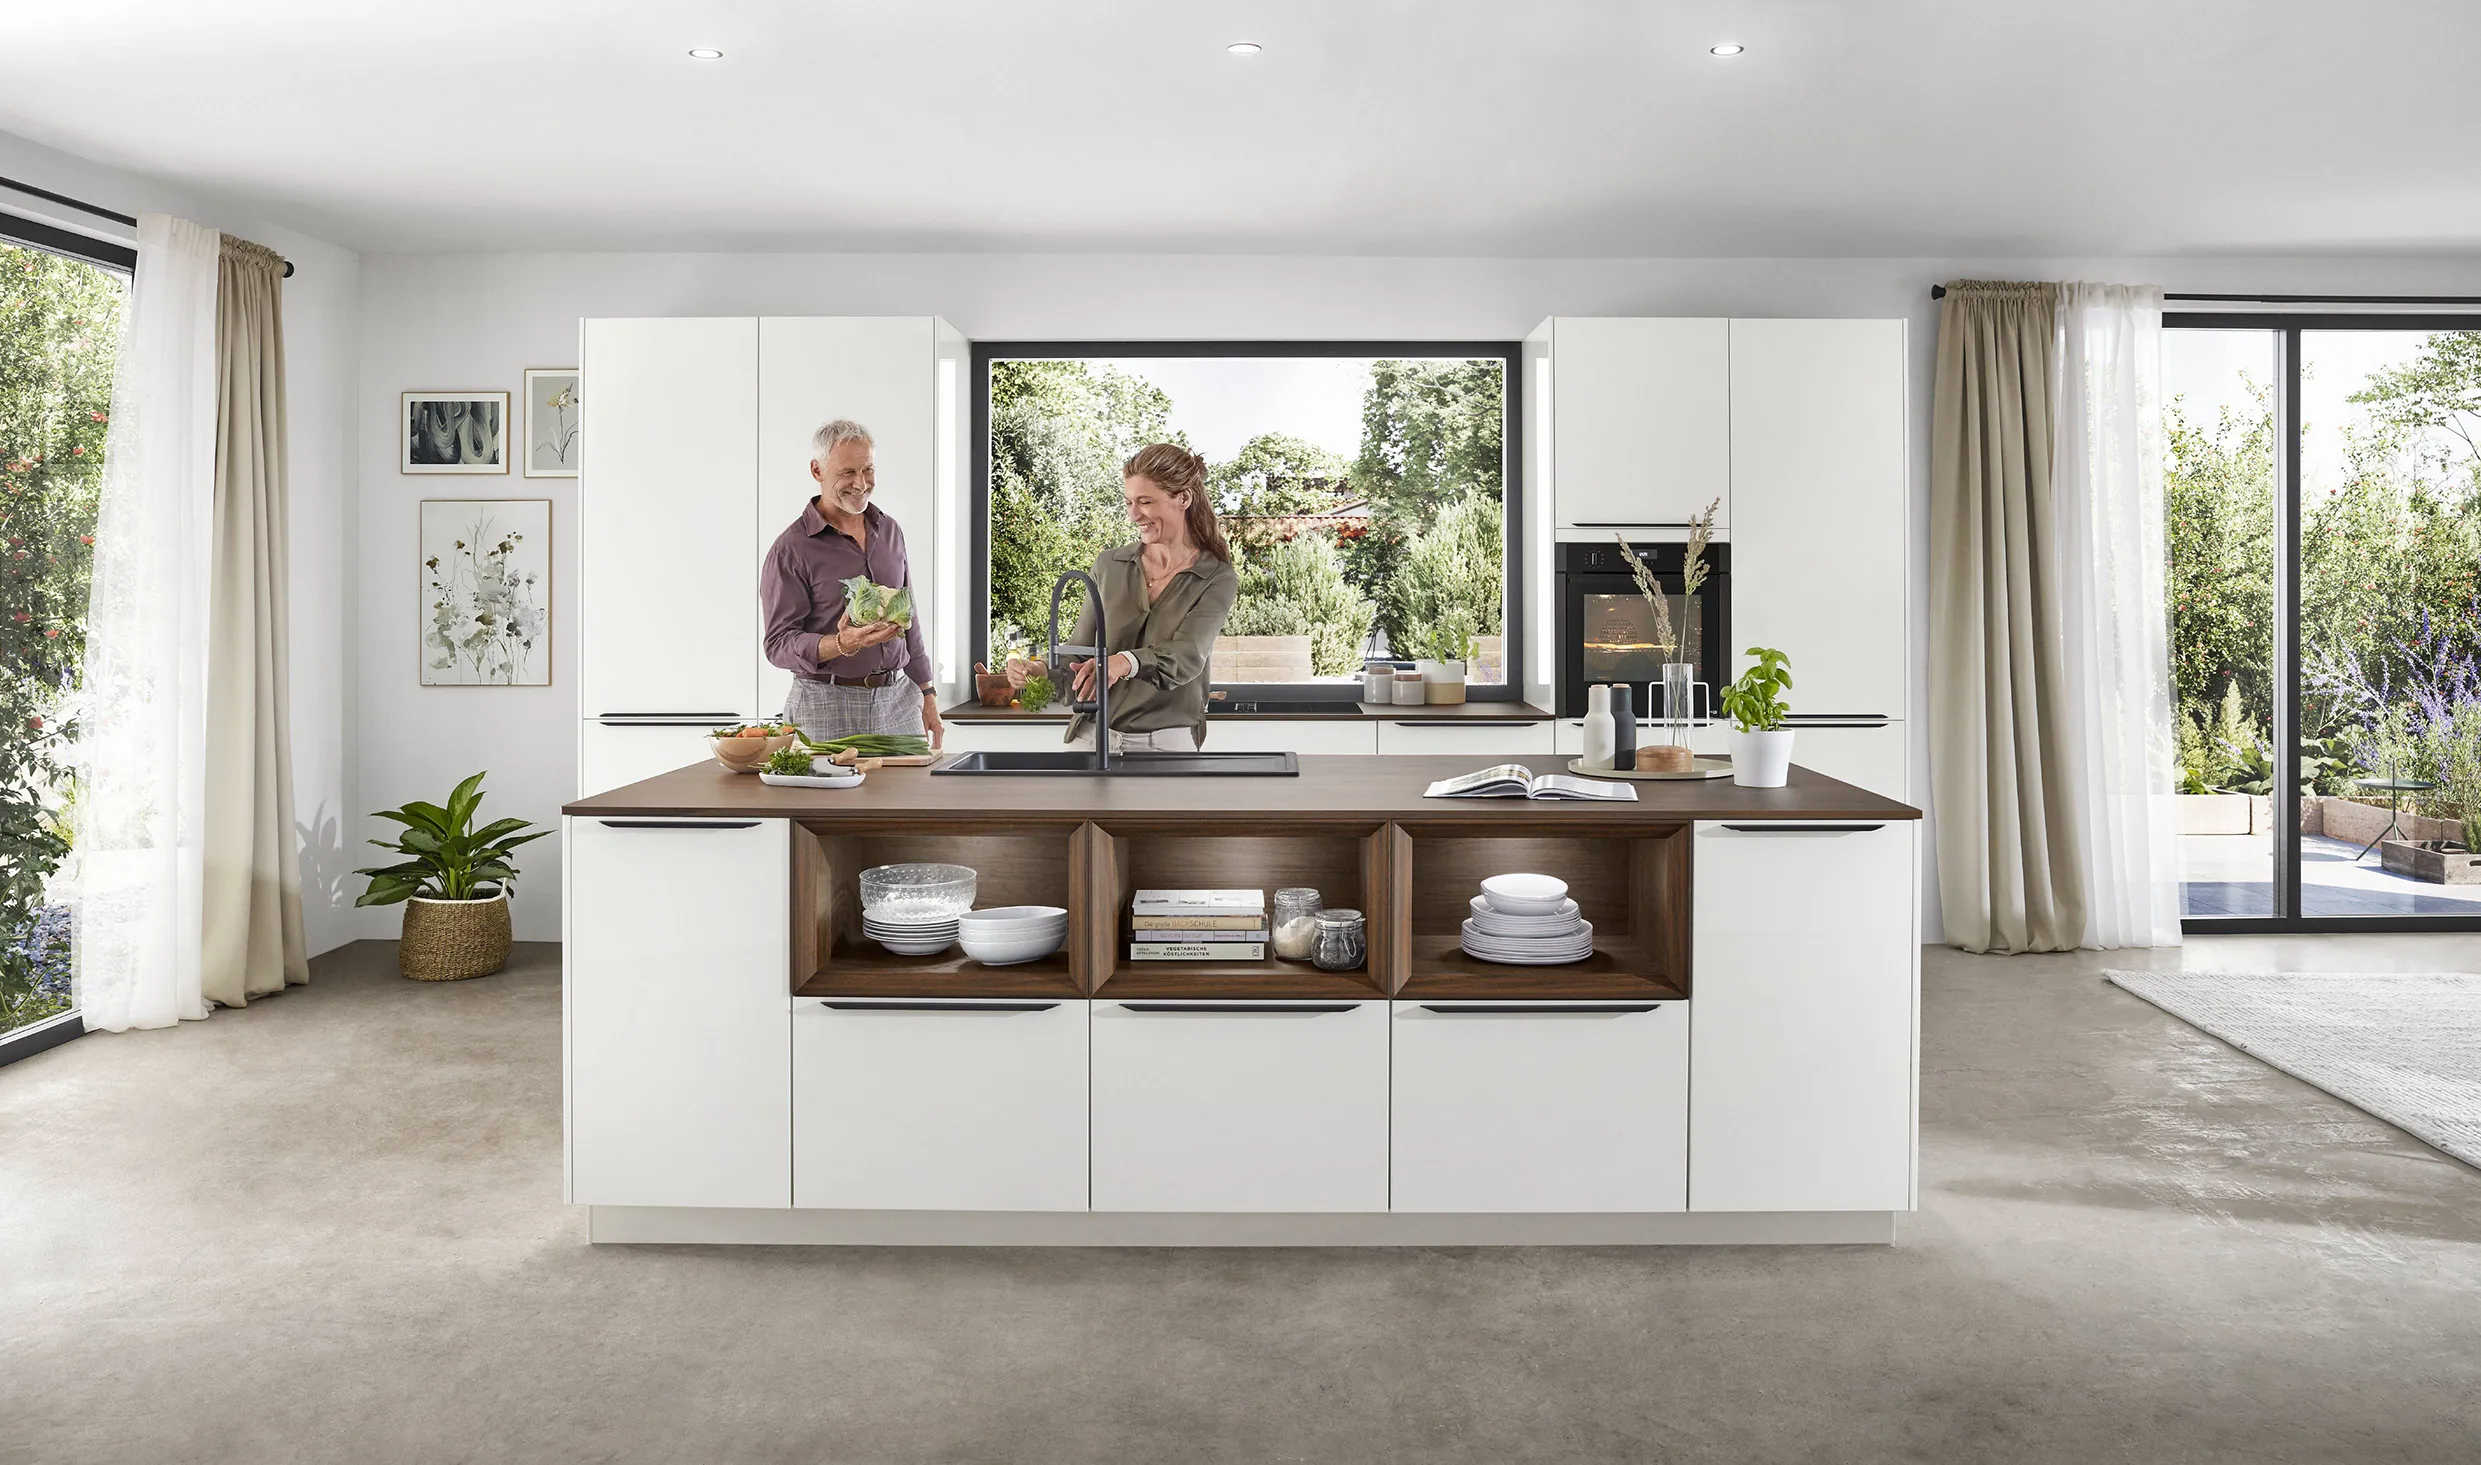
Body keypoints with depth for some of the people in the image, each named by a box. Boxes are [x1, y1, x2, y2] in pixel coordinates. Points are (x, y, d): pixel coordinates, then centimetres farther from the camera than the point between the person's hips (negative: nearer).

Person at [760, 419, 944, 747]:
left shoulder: (889, 531, 12)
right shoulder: (790, 550, -7)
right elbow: (779, 645, -10)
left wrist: (926, 694, 15)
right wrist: (842, 644, -27)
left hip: (899, 698, 5)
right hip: (826, 704, -5)